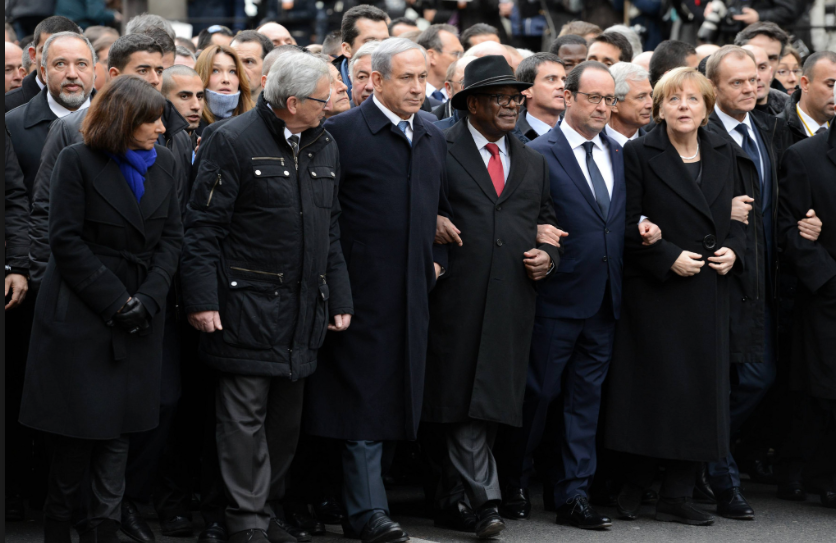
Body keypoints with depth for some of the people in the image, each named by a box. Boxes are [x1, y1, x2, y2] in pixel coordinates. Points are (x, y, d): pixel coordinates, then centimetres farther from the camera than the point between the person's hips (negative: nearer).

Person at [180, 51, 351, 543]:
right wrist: (202, 300, -15)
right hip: (248, 304, -6)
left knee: (287, 416, 11)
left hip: (304, 309, 6)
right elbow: (203, 226, -10)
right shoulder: (235, 142, -9)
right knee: (245, 414, -3)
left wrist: (339, 298, 12)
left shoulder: (325, 147, 12)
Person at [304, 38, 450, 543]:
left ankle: (363, 500, 15)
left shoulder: (434, 139, 14)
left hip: (412, 292, 7)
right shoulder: (343, 132, -8)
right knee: (364, 398, -5)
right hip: (364, 290, -6)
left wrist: (438, 259, 13)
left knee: (394, 400, 8)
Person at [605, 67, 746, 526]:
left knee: (700, 390, 3)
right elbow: (628, 227, -7)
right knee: (652, 387, -4)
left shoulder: (722, 155, 11)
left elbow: (737, 217, 18)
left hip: (709, 293, 5)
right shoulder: (639, 155, -4)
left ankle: (676, 496, 9)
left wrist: (733, 251, -1)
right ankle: (635, 484, 11)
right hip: (655, 292, -4)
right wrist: (669, 258, -16)